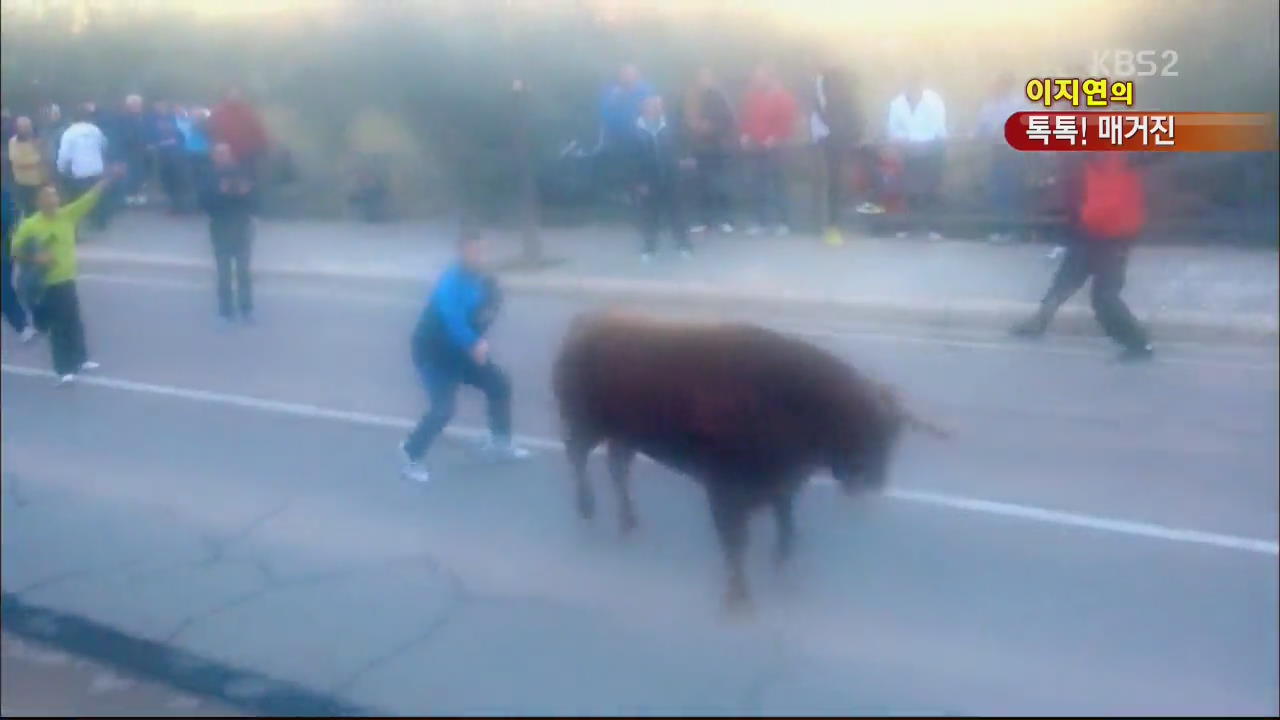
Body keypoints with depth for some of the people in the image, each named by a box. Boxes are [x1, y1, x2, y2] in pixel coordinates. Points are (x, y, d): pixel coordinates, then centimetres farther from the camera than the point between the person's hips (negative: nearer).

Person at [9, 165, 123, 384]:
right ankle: (64, 369, 14)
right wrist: (35, 259, -22)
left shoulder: (67, 214, -1)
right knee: (58, 326, 3)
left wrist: (108, 178, -13)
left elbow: (89, 198, -6)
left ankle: (80, 360, 34)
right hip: (47, 285, -5)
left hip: (67, 280, 5)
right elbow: (14, 251, -8)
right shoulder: (30, 225, -14)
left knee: (74, 322, 18)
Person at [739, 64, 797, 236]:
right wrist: (744, 134, 3)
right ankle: (761, 221, 13)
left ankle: (781, 222, 4)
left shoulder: (782, 96, -5)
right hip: (753, 146, 5)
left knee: (777, 183, -3)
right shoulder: (751, 96, 12)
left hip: (773, 146, -5)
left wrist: (775, 138, -19)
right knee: (757, 186, 5)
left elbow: (788, 121, -10)